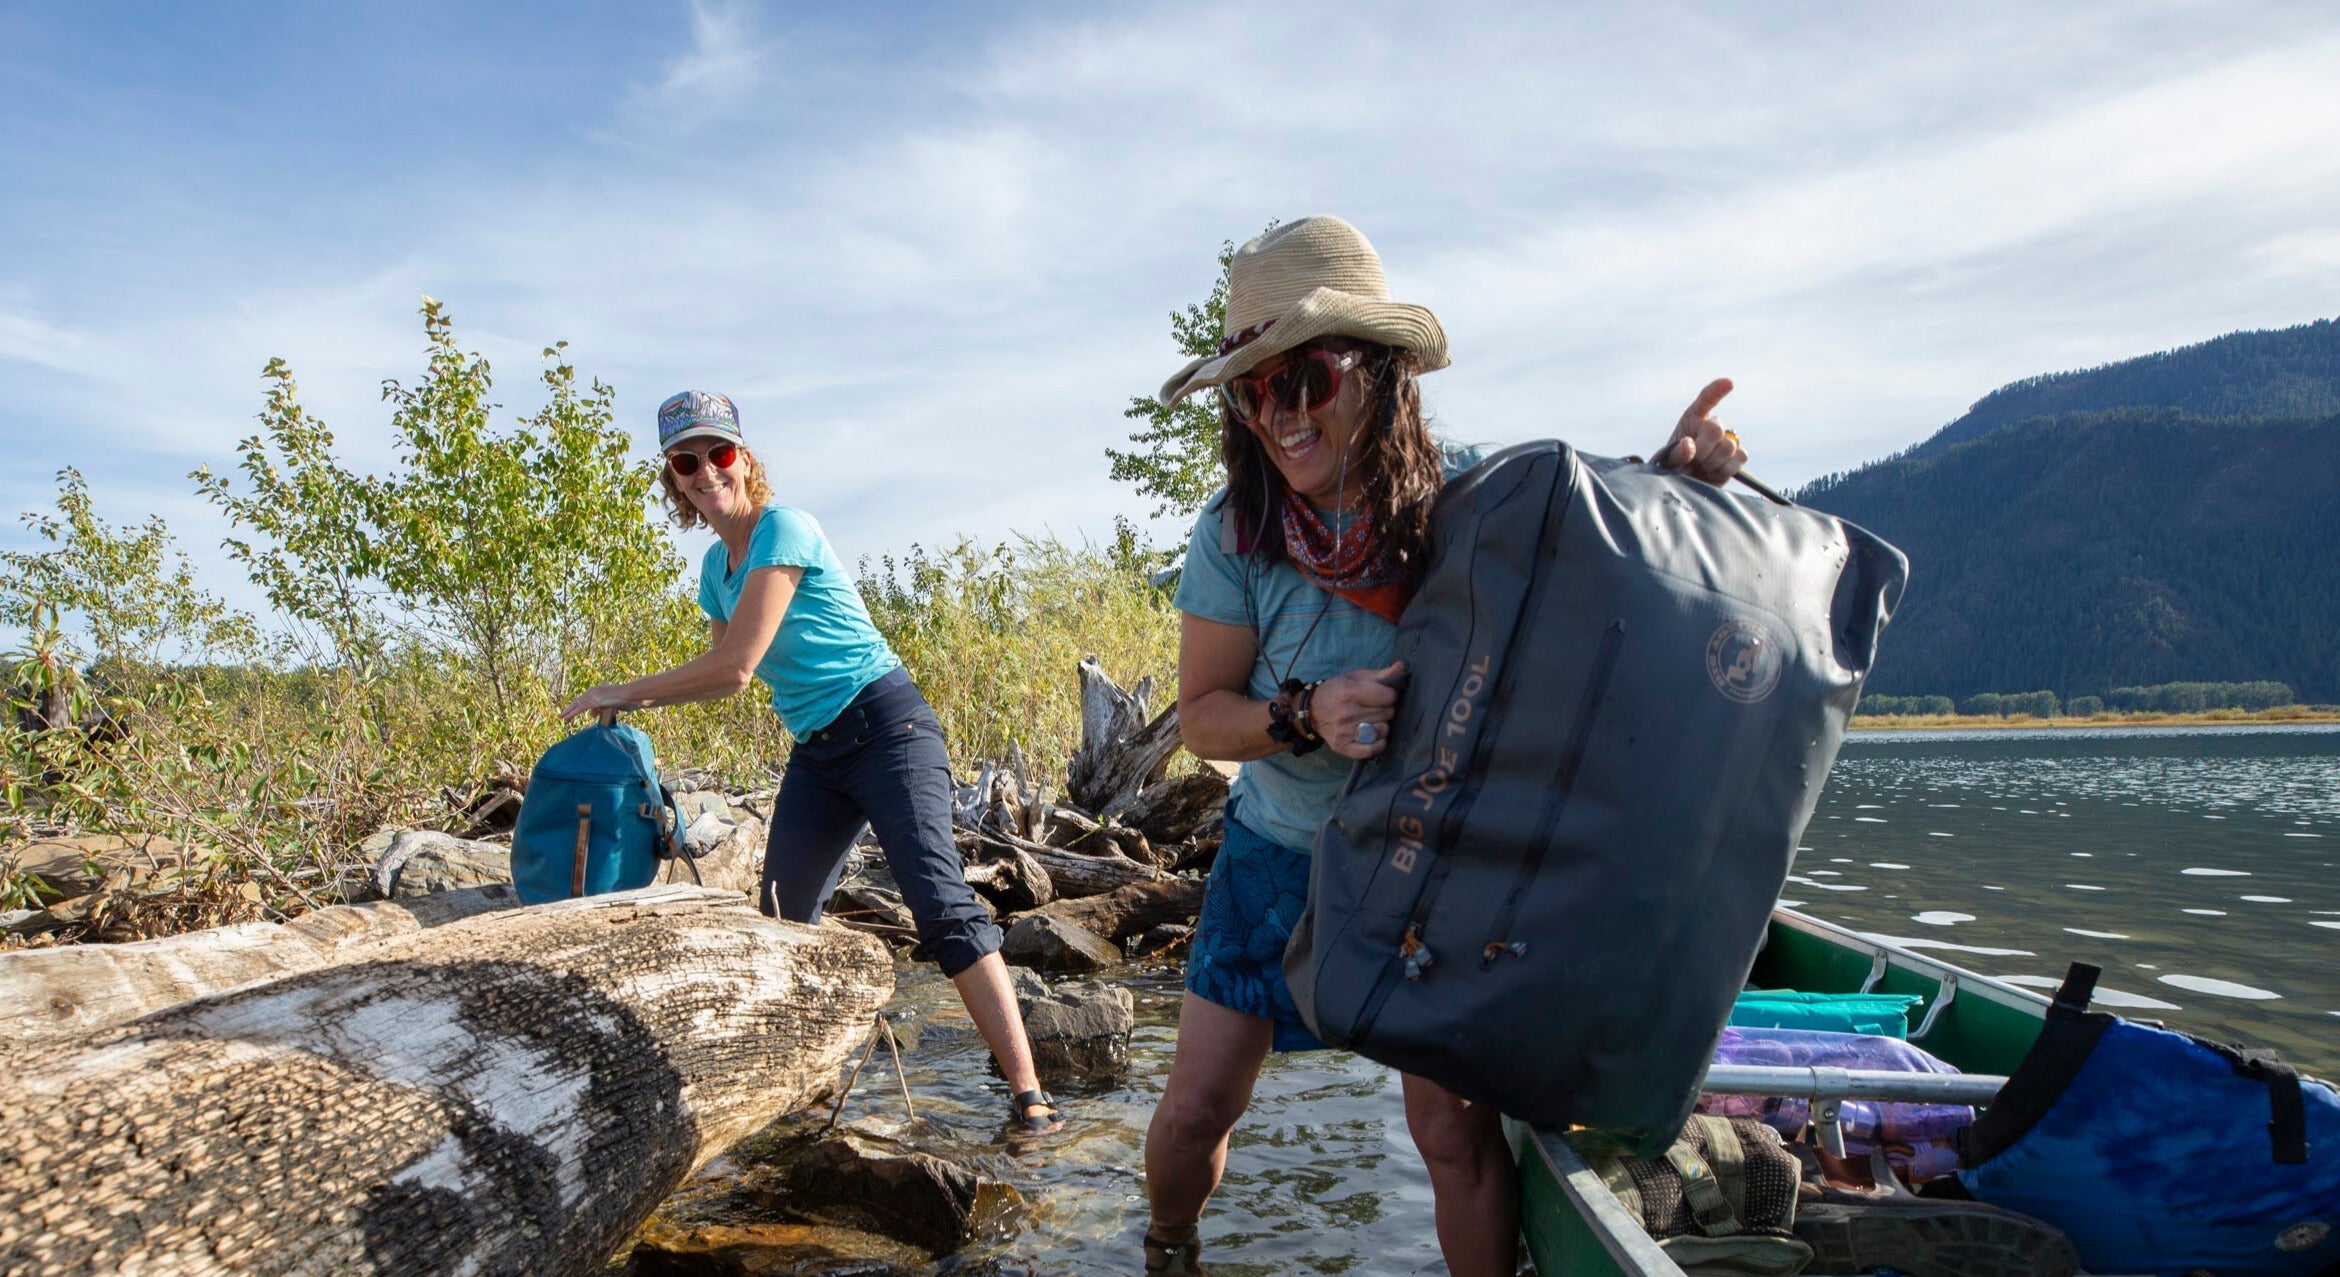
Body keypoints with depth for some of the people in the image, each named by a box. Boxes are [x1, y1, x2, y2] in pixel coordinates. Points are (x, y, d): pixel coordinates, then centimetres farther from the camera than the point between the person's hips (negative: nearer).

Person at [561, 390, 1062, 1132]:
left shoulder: (782, 530, -13)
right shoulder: (716, 566, 12)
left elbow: (734, 669, -17)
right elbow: (718, 675, 21)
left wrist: (623, 694, -6)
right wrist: (628, 705, 11)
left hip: (885, 727, -9)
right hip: (814, 753, 9)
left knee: (941, 905, -17)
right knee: (780, 924, 10)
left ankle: (1027, 1092, -16)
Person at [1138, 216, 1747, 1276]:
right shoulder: (1237, 532, -17)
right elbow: (1201, 714, -11)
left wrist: (1668, 482, -25)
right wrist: (1306, 717, -31)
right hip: (1279, 852, 1)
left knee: (1454, 1125, -7)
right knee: (1197, 1108, 6)